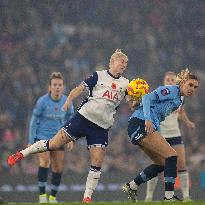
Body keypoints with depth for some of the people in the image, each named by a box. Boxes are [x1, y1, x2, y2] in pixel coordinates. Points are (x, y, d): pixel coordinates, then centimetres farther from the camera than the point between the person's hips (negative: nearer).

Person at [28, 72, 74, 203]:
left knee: (58, 168, 1)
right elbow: (34, 121, -5)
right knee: (45, 160, -25)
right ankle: (42, 194, -19)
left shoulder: (67, 102, -3)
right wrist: (31, 141, -5)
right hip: (42, 137, -4)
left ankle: (53, 196, 16)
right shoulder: (42, 102, -12)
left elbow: (70, 119, 13)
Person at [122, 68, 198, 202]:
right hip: (140, 124, -10)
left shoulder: (178, 100, 21)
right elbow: (147, 98, -19)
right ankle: (169, 196, -15)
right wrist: (148, 119, -30)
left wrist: (159, 138, 14)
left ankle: (131, 187, 20)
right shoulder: (170, 90, -8)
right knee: (171, 156, -15)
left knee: (162, 163, 12)